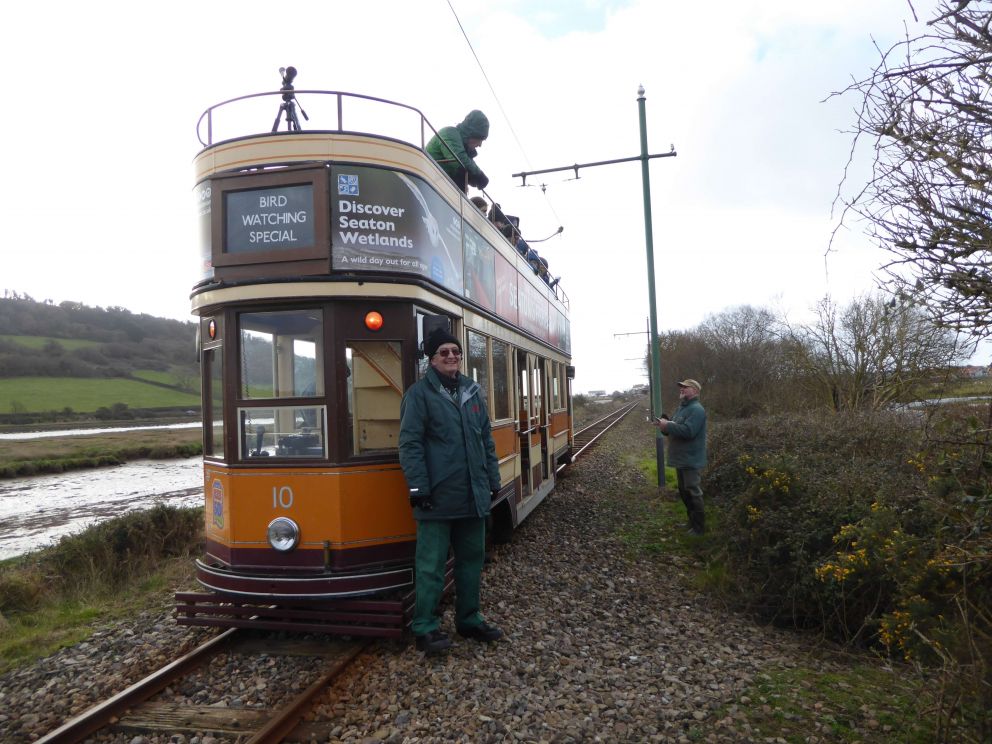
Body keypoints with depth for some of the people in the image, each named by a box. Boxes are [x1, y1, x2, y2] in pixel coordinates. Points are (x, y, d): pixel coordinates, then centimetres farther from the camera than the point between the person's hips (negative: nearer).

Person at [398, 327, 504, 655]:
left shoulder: (473, 391, 12)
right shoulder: (420, 392, -7)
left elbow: (486, 440, 16)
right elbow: (410, 443, -12)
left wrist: (493, 480, 13)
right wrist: (418, 488, -17)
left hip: (473, 495, 7)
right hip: (438, 497, -6)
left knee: (472, 558, 16)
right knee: (431, 565, 1)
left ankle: (469, 619, 31)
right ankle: (425, 628, 15)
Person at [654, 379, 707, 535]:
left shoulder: (696, 409, -17)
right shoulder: (682, 408, 16)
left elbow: (688, 431, -28)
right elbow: (675, 429, 19)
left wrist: (667, 425, -23)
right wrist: (664, 424, -2)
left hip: (690, 459, -10)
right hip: (681, 458, 10)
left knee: (693, 493, -2)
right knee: (684, 492, 18)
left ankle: (699, 527, 8)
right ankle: (692, 521, 31)